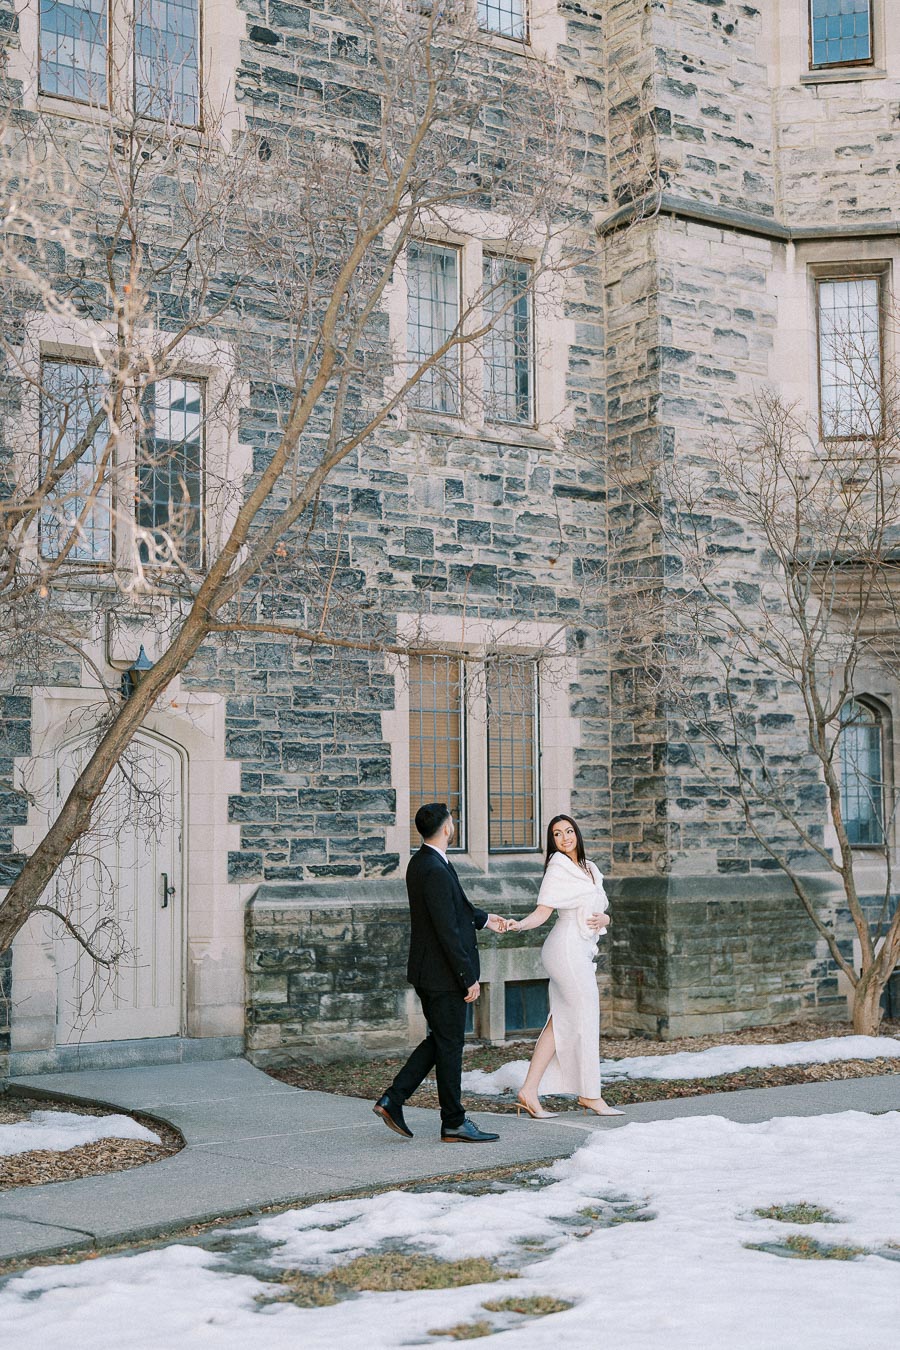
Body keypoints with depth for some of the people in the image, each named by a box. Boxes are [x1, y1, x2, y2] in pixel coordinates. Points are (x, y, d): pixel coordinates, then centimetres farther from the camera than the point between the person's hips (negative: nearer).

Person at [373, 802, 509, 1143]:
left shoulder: (421, 863, 10)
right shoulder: (435, 871, -22)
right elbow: (448, 931, -23)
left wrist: (484, 919, 36)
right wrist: (469, 977, -18)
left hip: (427, 973, 10)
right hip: (443, 974, -10)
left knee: (440, 1040, 17)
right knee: (449, 1044, 1)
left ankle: (392, 1100, 14)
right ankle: (454, 1124, 12)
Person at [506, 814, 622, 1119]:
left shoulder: (588, 869, 18)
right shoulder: (558, 867, -7)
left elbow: (601, 910, 18)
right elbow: (542, 912, -13)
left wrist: (603, 918, -4)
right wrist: (518, 924, -31)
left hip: (581, 951, 8)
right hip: (568, 948, -8)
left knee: (561, 1023, 5)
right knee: (586, 1019, -2)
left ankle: (529, 1091, 4)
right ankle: (590, 1094, 8)